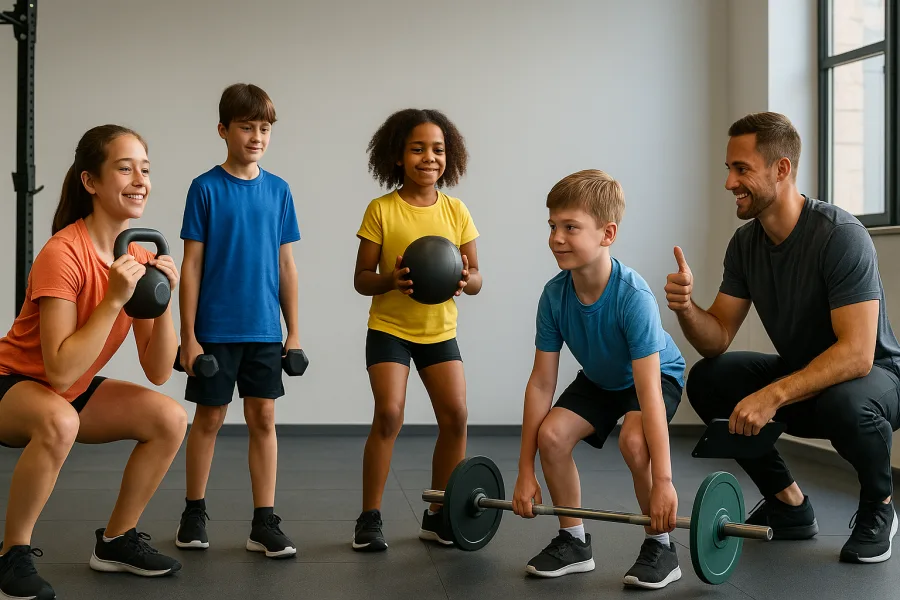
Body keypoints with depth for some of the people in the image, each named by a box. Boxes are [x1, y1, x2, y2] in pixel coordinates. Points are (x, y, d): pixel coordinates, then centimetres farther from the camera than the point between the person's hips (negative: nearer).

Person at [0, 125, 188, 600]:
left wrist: (162, 301, -21)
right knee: (58, 420, -37)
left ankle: (116, 540, 11)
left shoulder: (140, 259, -5)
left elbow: (158, 372, -7)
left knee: (170, 419, -8)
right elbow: (60, 372, -33)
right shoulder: (63, 254, -27)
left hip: (73, 392, 7)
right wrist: (115, 298, -36)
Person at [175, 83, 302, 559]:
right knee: (210, 417, 7)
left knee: (263, 418, 4)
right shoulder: (205, 188, -5)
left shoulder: (278, 190, 4)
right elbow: (192, 264, -5)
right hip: (215, 328, -3)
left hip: (264, 329, 3)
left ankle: (264, 524, 10)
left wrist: (294, 330, 6)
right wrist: (188, 335, -7)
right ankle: (194, 514, 24)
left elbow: (285, 264, 8)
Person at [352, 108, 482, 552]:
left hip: (439, 330, 3)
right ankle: (370, 518, -2)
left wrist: (466, 279, -21)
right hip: (389, 328, -3)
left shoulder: (456, 212, 0)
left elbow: (475, 280, 3)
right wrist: (392, 279, -26)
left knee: (455, 416, -6)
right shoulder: (381, 210, -8)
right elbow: (361, 279, -6)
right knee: (389, 414, -16)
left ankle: (437, 515, 11)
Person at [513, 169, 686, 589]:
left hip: (657, 375, -5)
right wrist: (525, 472, -15)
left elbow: (648, 391, -39)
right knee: (552, 433, -17)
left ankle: (660, 547, -10)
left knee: (633, 440, -32)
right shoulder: (555, 295, -23)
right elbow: (541, 384, -17)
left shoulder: (633, 297, -37)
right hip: (600, 379, 5)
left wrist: (663, 482, -40)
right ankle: (573, 541, 4)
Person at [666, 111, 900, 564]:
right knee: (707, 380, -10)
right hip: (802, 378, 7)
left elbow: (857, 354, -33)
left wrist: (773, 396, -42)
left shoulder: (840, 235, -27)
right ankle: (789, 506, 5)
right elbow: (717, 340, -4)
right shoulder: (746, 242, -4)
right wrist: (686, 308, -26)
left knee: (845, 403, -40)